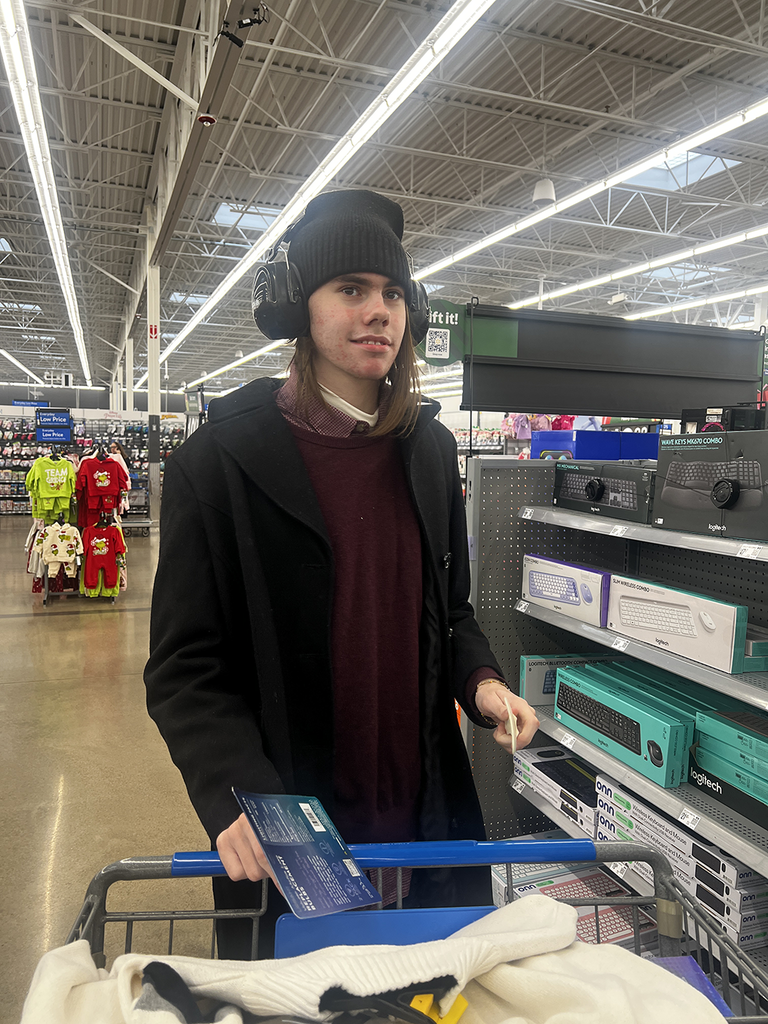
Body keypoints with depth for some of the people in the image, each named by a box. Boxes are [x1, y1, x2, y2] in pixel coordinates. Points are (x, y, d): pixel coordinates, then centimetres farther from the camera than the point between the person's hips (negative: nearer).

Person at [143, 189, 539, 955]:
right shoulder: (221, 459, -11)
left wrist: (480, 682, -8)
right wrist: (237, 796, -24)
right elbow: (184, 668, -11)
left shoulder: (430, 449, 3)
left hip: (425, 808, 4)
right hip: (285, 835, -3)